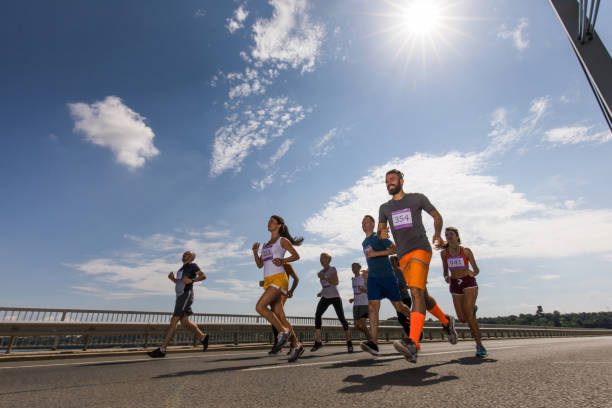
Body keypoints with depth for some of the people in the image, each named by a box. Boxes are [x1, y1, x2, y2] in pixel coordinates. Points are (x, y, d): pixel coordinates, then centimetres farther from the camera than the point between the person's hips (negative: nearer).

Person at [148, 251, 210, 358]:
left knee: (174, 321, -10)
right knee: (185, 321, 9)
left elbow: (203, 276, -7)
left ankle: (162, 349, -8)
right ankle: (203, 337, 21)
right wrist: (172, 278, 11)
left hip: (186, 295, -9)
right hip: (180, 296, 9)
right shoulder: (182, 268, 23)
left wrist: (191, 280, -18)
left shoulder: (192, 265, -2)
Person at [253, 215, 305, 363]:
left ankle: (283, 331, -6)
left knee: (260, 307, -20)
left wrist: (282, 260, -13)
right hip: (268, 281, 7)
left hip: (278, 278, -7)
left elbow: (296, 256, 2)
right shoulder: (266, 244, 23)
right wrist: (255, 252, 4)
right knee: (280, 316, 3)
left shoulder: (282, 240, 5)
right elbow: (260, 265, 20)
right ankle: (296, 345, 10)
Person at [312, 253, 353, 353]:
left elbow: (336, 282, -18)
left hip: (335, 297, -5)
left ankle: (349, 342, 11)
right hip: (325, 298, 5)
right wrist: (321, 292, 7)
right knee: (317, 315, -17)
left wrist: (324, 277, -23)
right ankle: (318, 341, -17)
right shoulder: (321, 272, 13)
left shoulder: (332, 269, -5)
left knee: (341, 318, -7)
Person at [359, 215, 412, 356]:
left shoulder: (379, 237, -3)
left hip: (387, 275, -5)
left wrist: (376, 253, -20)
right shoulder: (364, 242, 19)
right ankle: (373, 343, -17)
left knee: (398, 306, 5)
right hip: (372, 277, 5)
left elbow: (394, 248, -15)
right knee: (372, 306, -11)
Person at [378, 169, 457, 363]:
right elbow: (380, 232, 15)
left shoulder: (417, 198, 7)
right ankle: (446, 321, 39)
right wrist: (382, 234, -10)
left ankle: (412, 344, -33)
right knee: (423, 297, 13)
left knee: (416, 292, -23)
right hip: (403, 257, 6)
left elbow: (437, 216, 15)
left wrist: (437, 234, -3)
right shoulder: (385, 208, 17)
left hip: (420, 250, -5)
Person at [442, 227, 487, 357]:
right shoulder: (444, 253, 5)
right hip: (455, 284, 3)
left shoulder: (466, 251, -1)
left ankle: (479, 345, -5)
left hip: (469, 282, -3)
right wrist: (446, 277, -9)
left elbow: (476, 269, 3)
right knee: (462, 319, 3)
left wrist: (473, 273, -20)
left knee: (468, 315, -18)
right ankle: (472, 309, 38)